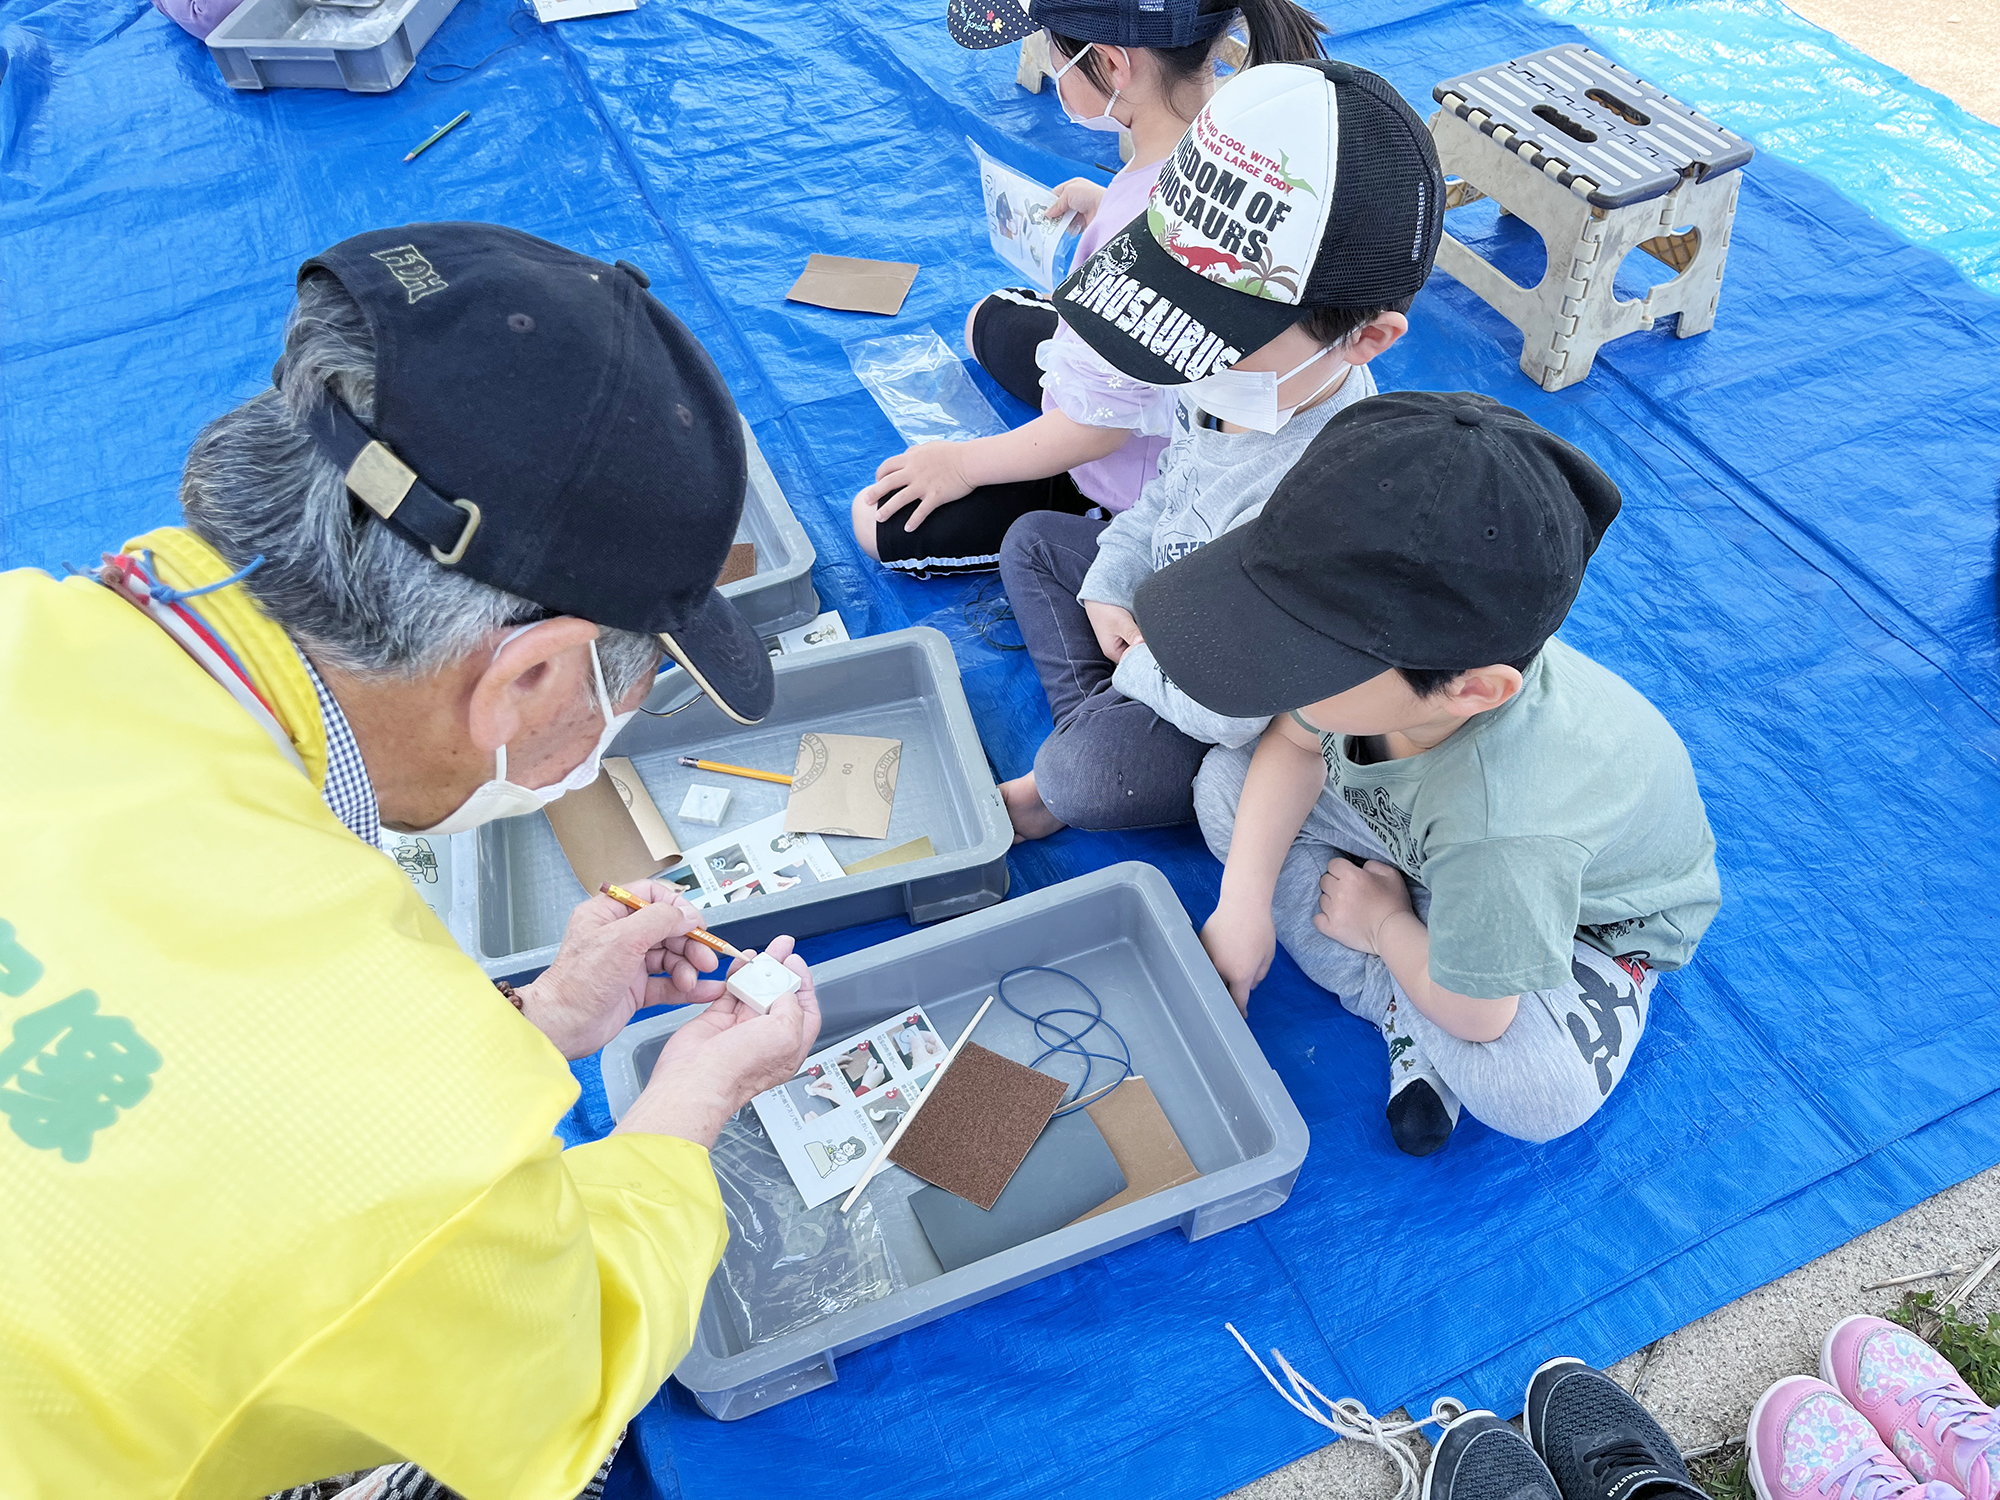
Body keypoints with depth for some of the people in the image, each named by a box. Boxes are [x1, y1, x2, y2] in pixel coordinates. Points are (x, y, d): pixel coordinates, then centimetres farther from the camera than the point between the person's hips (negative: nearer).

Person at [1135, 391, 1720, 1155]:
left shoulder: (1500, 828, -49)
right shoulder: (1388, 648, -34)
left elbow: (1475, 1015, -30)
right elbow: (1294, 742, -8)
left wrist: (1382, 923, -11)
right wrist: (1244, 902, -13)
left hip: (1594, 912, -6)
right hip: (1419, 840, 6)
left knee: (1534, 1090, -35)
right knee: (1223, 781, -8)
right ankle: (1403, 1013, -5)